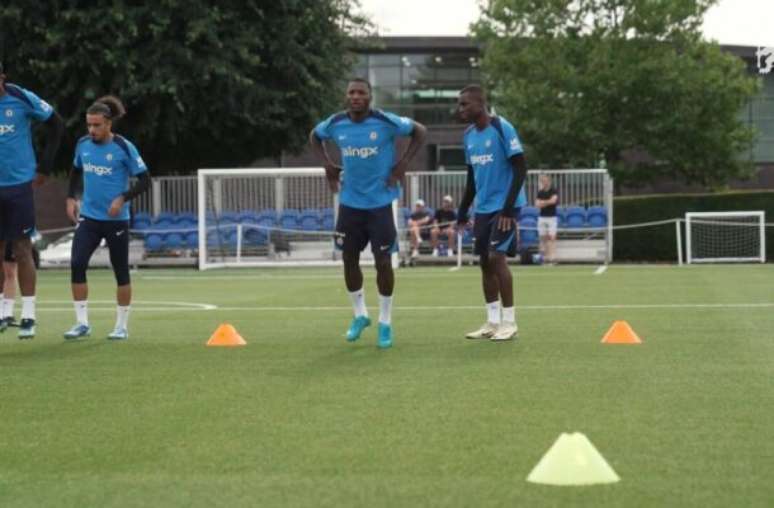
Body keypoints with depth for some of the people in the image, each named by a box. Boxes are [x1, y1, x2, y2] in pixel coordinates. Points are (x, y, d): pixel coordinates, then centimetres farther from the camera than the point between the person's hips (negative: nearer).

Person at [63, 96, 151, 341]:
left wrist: (123, 199, -22)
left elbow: (144, 181, -10)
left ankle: (122, 326, 16)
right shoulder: (83, 144, 2)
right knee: (77, 264, -10)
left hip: (116, 220, -4)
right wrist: (71, 197, 10)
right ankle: (82, 323, -1)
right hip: (88, 217, 4)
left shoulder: (124, 148, -12)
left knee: (121, 271, 4)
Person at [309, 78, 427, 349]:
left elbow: (420, 131, -2)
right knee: (349, 258, 7)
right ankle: (360, 314, 27)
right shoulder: (335, 124, -4)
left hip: (381, 202, -3)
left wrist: (403, 163, -8)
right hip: (350, 202, 3)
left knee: (383, 261, -2)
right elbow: (314, 136, 18)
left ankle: (385, 322, 12)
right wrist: (327, 164, 6)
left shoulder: (386, 122, -14)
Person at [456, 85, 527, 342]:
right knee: (485, 261, 6)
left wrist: (508, 208, -21)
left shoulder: (502, 128, -14)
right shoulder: (468, 136, 9)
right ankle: (492, 322, 13)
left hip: (504, 206, -8)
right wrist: (463, 211, 16)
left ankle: (509, 322, -4)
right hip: (483, 208, 8)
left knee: (496, 258, -13)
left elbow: (521, 169, -16)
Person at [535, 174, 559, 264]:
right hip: (542, 217, 4)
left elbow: (553, 200, -18)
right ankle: (545, 257, 4)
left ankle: (552, 258, -13)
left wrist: (543, 202, -6)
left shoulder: (554, 191, -1)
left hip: (551, 217, -4)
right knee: (543, 237, 2)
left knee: (552, 237, -10)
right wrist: (548, 202, -9)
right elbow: (537, 204, 2)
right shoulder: (540, 192, 10)